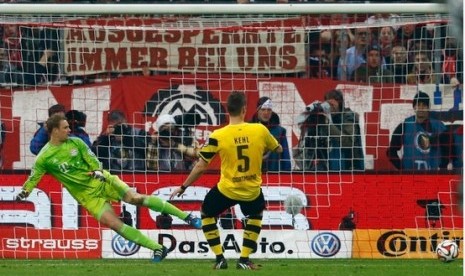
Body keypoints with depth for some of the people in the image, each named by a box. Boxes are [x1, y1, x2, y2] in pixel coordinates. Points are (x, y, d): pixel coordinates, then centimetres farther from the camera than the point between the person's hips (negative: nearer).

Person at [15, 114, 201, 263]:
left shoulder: (76, 143, 0)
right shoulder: (44, 158, -8)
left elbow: (93, 161, 4)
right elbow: (33, 179, -2)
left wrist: (97, 171, -17)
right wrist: (24, 193, -21)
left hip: (102, 181, 1)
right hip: (88, 196, -1)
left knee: (136, 198, -14)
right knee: (114, 224, -16)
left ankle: (185, 216, -10)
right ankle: (158, 249, -13)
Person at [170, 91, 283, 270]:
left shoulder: (218, 136, -14)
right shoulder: (260, 130, -10)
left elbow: (201, 167, -8)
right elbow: (279, 149, 9)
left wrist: (183, 187, 5)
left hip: (226, 190, -2)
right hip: (252, 191, 2)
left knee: (207, 214, 27)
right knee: (256, 214, 34)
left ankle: (220, 258, 16)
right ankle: (244, 259, 23)